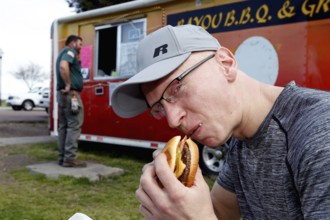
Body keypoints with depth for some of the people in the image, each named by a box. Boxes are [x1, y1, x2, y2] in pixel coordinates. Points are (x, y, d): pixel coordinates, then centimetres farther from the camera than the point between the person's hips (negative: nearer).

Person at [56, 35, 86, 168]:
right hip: (71, 94, -10)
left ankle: (62, 157, 13)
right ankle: (70, 158, -9)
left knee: (64, 126, 10)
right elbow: (63, 66, -25)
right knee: (74, 126, -9)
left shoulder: (63, 53, 25)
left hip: (62, 93, 10)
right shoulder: (70, 51, -6)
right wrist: (68, 85, -22)